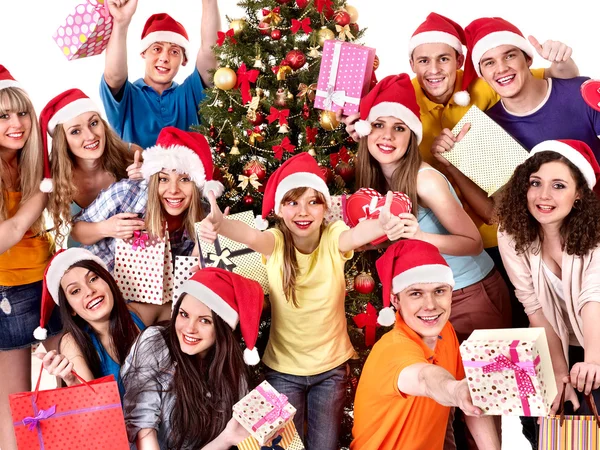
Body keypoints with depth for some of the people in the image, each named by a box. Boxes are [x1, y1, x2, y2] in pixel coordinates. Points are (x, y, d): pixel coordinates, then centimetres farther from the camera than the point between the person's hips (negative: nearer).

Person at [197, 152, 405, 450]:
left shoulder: (333, 239, -16)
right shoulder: (276, 242, -16)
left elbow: (358, 234, -38)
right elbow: (249, 235, -38)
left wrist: (383, 224, -62)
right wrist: (219, 223, -60)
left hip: (331, 366, 0)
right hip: (283, 368, 0)